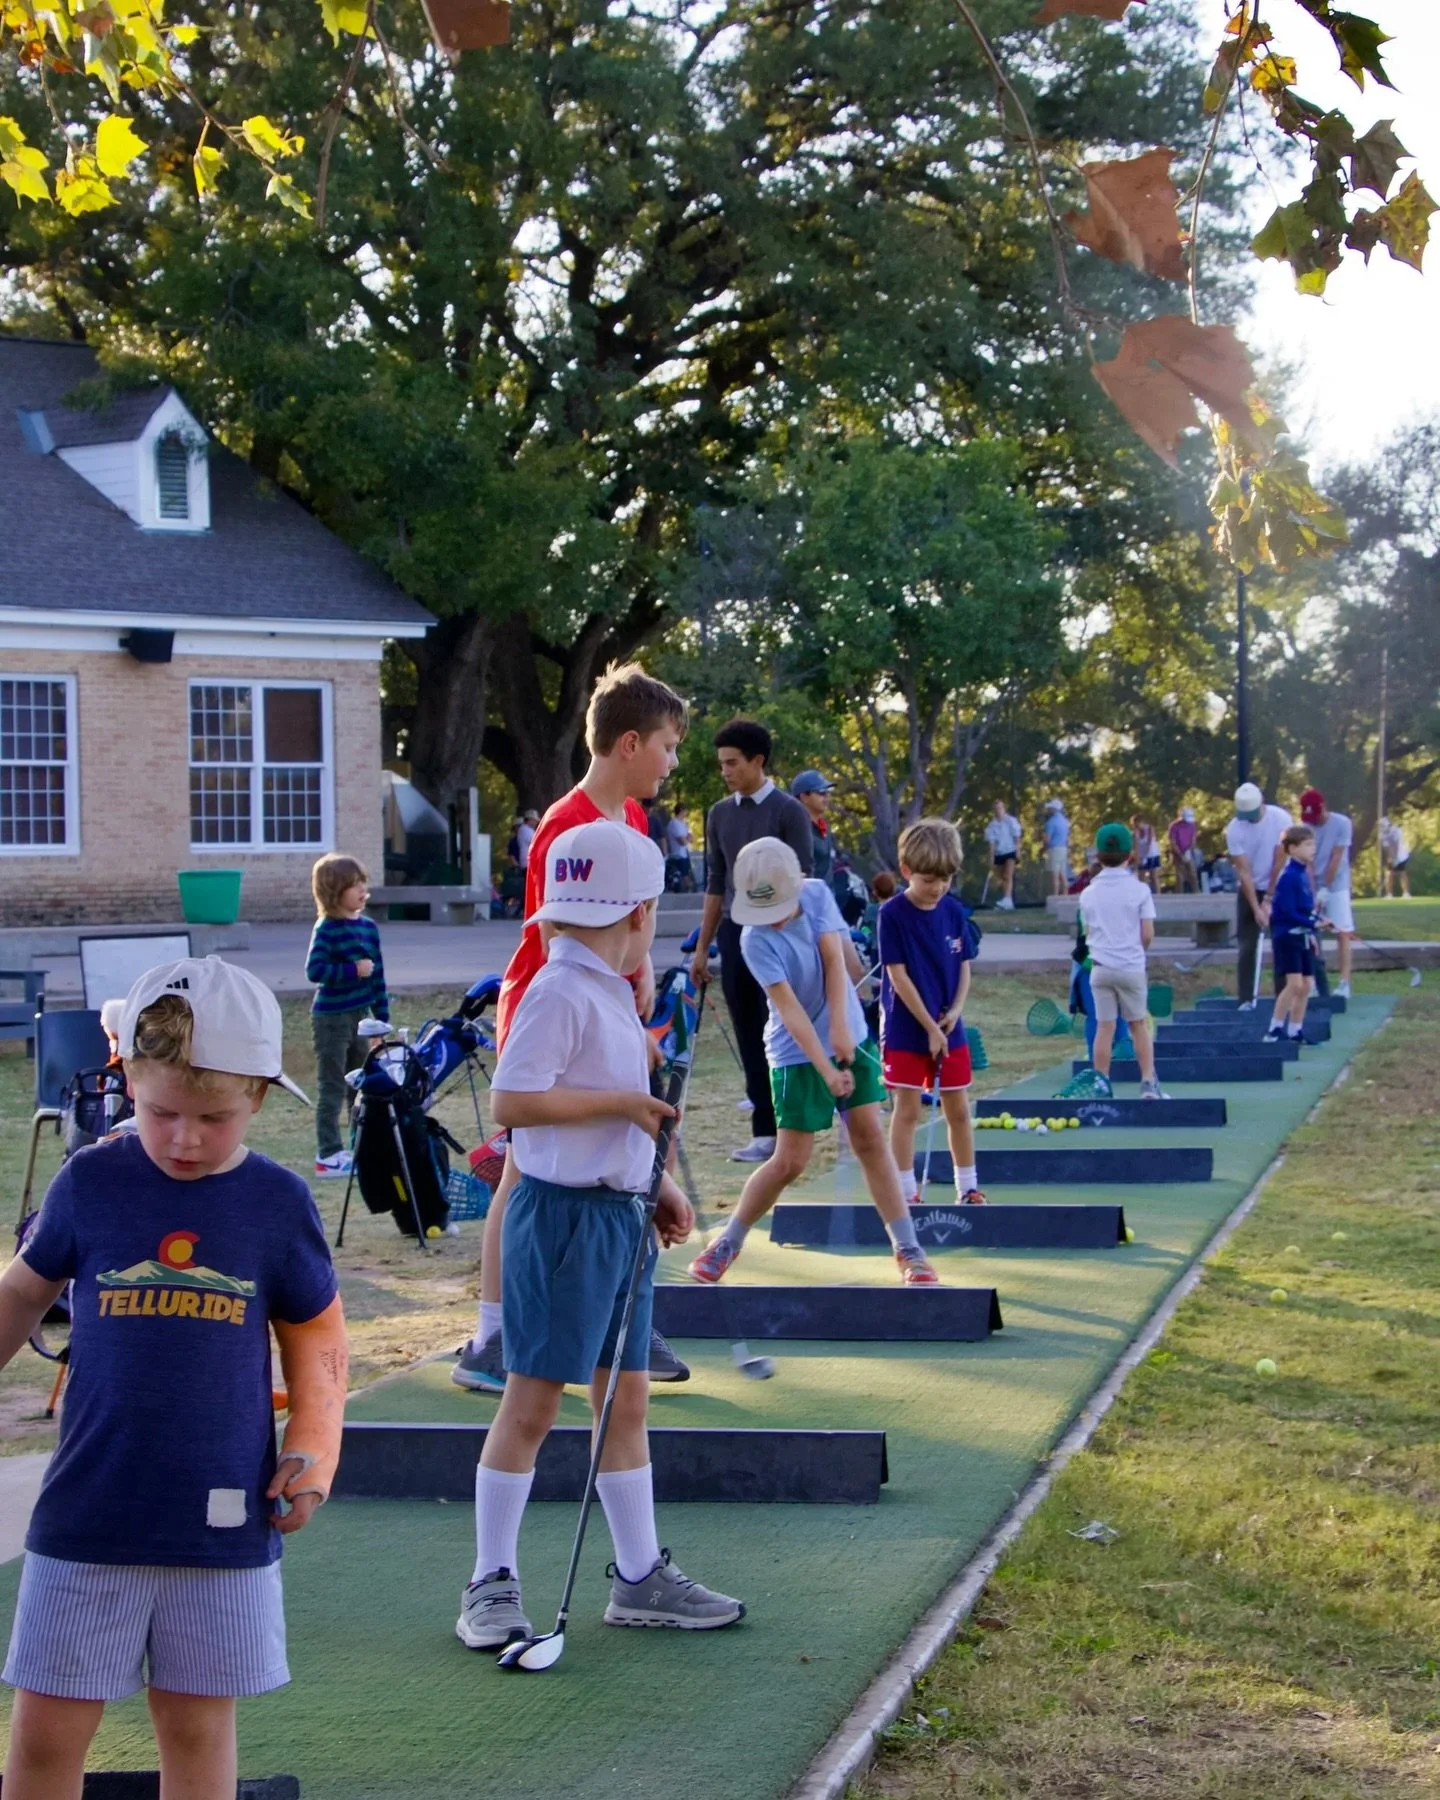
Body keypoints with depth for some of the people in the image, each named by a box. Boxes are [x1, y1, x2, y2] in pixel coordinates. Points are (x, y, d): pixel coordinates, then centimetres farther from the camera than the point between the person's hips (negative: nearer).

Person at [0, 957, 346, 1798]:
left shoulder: (279, 1203, -2)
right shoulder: (90, 1183, -4)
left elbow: (317, 1334, 10)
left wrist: (315, 1447, 0)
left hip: (225, 1523, 0)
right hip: (87, 1516, 0)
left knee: (199, 1729, 11)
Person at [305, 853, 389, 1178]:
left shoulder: (369, 927, 6)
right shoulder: (327, 929, -13)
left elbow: (377, 975, 10)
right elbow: (314, 970, -22)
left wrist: (382, 1017, 11)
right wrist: (353, 970, -24)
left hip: (360, 1016, 7)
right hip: (331, 1018, -7)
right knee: (332, 1088, -2)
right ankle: (328, 1156, 3)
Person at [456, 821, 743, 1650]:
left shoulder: (612, 993, 14)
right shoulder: (558, 993, -15)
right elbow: (513, 1102, -24)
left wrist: (656, 1187, 14)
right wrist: (624, 1100, -18)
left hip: (619, 1217, 10)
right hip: (566, 1217, -9)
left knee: (628, 1400, 13)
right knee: (532, 1403, -3)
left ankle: (641, 1578, 21)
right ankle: (492, 1584, 6)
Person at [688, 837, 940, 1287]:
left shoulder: (817, 895, -6)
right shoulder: (756, 940, -19)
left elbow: (834, 961, -11)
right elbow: (789, 1008, -23)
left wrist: (840, 1029, -21)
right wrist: (826, 1070, -27)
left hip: (851, 1038, 4)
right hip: (797, 1055, -4)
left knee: (870, 1137, -2)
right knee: (790, 1161, -3)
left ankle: (909, 1251, 1)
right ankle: (727, 1244, 15)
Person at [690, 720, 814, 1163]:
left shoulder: (788, 811, -6)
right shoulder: (720, 814, 10)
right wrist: (702, 948, 14)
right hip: (734, 934, 6)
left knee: (775, 1035, -4)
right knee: (749, 1038, 6)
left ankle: (768, 1131, -2)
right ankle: (768, 1129, 10)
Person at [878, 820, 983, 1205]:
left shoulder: (954, 911, 1)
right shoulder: (893, 914, -13)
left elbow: (964, 966, 8)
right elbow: (898, 976, -15)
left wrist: (955, 1010, -9)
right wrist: (930, 1027, -15)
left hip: (949, 1029, 5)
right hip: (906, 1030, -4)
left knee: (958, 1109, 10)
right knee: (907, 1110, 0)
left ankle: (968, 1188, 19)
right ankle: (907, 1192, 7)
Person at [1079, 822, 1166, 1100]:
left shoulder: (1088, 894, 1)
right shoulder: (1139, 889, -6)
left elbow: (1088, 933, 8)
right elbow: (1147, 935, -5)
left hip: (1100, 968, 1)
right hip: (1132, 967, -1)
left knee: (1104, 1027, 6)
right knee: (1139, 1025, 9)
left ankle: (1101, 1085, 5)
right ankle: (1148, 1082, 5)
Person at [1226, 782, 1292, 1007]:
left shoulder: (1281, 819, -18)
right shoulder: (1234, 829, -16)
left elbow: (1279, 862, -15)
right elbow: (1243, 872, -15)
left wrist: (1268, 900, -14)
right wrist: (1256, 908, -21)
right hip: (1249, 891, 0)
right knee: (1247, 948, -5)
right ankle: (1247, 999, -2)